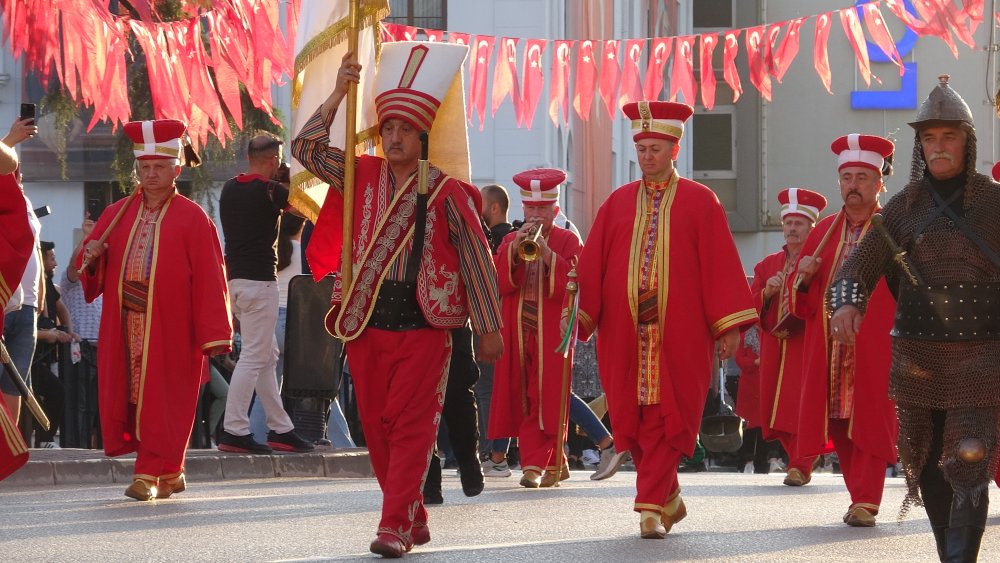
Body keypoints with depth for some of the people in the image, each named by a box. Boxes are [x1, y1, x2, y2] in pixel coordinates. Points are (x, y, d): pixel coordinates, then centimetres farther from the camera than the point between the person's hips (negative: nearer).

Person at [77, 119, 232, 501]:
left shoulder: (192, 219, -2)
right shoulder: (117, 214, 12)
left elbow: (209, 281, -7)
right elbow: (89, 269, 16)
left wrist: (213, 336, -12)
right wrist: (91, 256, -8)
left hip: (169, 332, -5)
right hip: (124, 330, 5)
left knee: (162, 401, -3)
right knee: (125, 396, 5)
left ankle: (151, 474, 5)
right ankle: (170, 473, 18)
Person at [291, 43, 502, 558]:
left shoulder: (445, 191, -3)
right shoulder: (362, 176, 7)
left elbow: (475, 258, 1)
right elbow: (306, 148, 1)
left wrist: (489, 327, 1)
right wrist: (338, 95, -8)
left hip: (423, 324, -4)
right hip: (365, 322, 4)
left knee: (411, 426, -7)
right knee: (377, 427, 7)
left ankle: (395, 525, -9)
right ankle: (413, 520, 18)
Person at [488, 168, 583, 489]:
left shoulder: (568, 241, 4)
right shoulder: (510, 241, 14)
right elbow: (499, 282, -1)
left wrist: (547, 253, -21)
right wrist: (515, 250, -14)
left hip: (552, 336, -4)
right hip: (516, 335, 4)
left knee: (545, 399, -8)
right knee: (521, 400, 2)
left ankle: (536, 464, -6)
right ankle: (554, 464, 10)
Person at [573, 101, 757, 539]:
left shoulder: (699, 201, 3)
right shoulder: (618, 203, 11)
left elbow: (720, 264, -1)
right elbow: (591, 264, 7)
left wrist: (729, 325, -8)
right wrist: (577, 315, -4)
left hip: (679, 333, -3)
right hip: (624, 331, 3)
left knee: (665, 418, -6)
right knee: (632, 417, 6)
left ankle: (652, 506, -6)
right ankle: (669, 498, 21)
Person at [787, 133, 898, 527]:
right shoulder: (823, 232, 14)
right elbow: (797, 301, 16)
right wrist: (803, 277, -5)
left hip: (875, 344, -5)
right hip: (828, 348, 5)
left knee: (870, 418, -5)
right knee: (839, 423, 5)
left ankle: (866, 501, -3)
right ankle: (862, 497, 16)